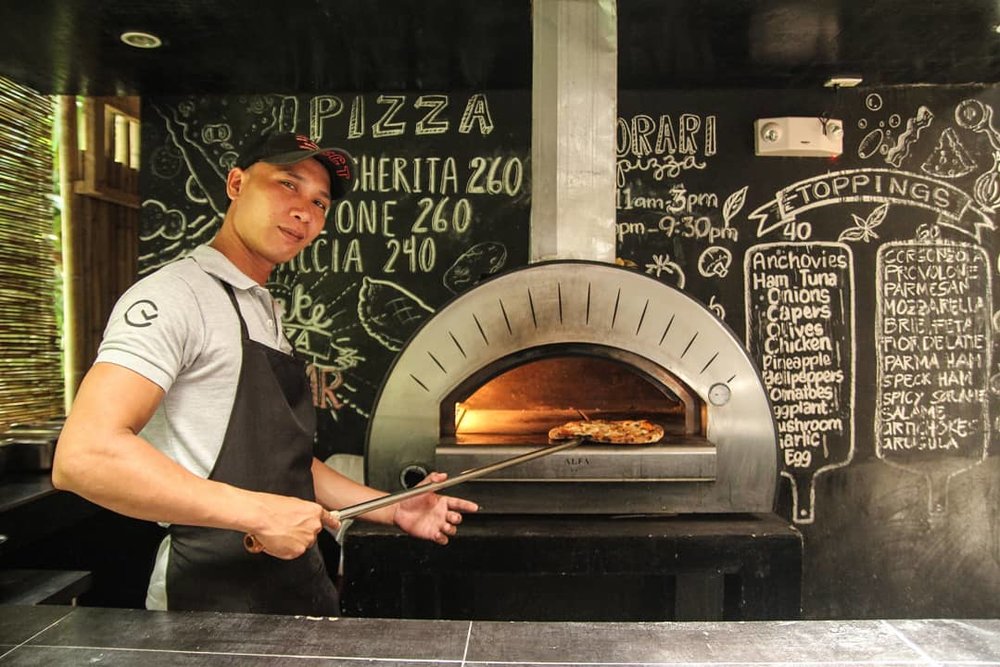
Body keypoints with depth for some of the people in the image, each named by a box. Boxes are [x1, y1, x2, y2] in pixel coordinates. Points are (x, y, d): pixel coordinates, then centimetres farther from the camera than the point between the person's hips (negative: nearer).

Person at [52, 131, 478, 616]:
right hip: (211, 598, -8)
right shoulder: (176, 294, -14)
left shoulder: (266, 314, 14)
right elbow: (82, 456, -25)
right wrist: (257, 513, -26)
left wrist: (393, 509, 10)